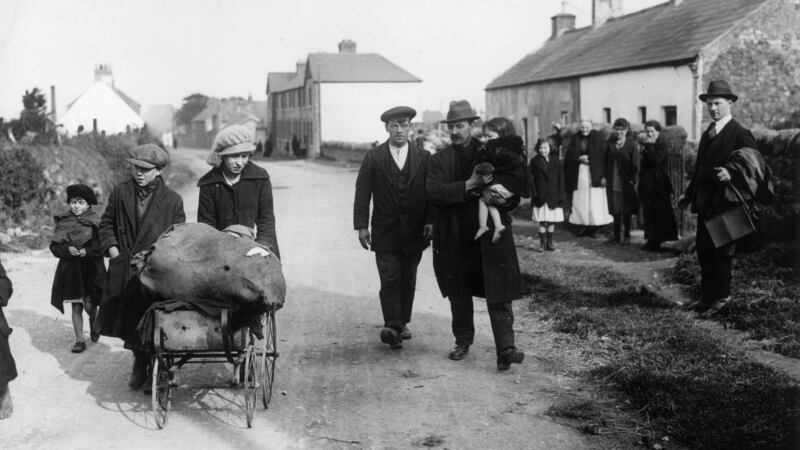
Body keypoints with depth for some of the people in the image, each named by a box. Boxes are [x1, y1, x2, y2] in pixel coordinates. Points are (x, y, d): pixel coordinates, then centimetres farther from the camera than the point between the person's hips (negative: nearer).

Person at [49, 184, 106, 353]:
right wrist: (67, 249, -16)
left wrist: (87, 251, -20)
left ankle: (94, 322, 28)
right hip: (70, 269, 2)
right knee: (76, 306, 4)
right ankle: (79, 340, 13)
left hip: (91, 268, -2)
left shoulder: (96, 221, -2)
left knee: (89, 304, -6)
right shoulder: (63, 222, 4)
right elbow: (54, 246, 2)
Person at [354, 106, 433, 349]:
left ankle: (402, 323, 22)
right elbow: (362, 192, 0)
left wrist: (430, 221, -5)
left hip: (414, 231, 2)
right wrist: (361, 225, -7)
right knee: (390, 279, -8)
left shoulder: (423, 157, 6)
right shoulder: (373, 158, 2)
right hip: (385, 231, -2)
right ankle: (392, 327, -12)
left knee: (408, 281, 9)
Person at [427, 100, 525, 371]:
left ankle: (505, 350, -10)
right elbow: (434, 194, -11)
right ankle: (463, 341, 30)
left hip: (491, 235, -2)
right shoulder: (439, 160, 5)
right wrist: (468, 186, -21)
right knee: (458, 295, 14)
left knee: (499, 295, -9)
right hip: (454, 237, 2)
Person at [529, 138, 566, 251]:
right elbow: (531, 178, 0)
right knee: (542, 222, 0)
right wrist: (534, 193, -9)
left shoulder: (556, 161, 4)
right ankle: (542, 243, 9)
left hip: (553, 196, 1)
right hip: (541, 195, -1)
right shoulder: (534, 161, 1)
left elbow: (560, 179, 4)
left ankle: (550, 242, 16)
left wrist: (561, 194, -2)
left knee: (552, 221, 5)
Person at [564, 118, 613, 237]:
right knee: (580, 202, 2)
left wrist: (603, 175, -15)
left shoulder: (598, 138, -2)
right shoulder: (576, 139, 9)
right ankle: (585, 227, 11)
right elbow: (569, 156, 7)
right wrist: (579, 158, -13)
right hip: (579, 174, 4)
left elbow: (603, 157, -8)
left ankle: (595, 228, 1)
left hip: (594, 174, -3)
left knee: (595, 202, -5)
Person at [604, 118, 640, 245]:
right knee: (615, 210, 8)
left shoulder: (632, 145, -3)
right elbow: (606, 161, 9)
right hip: (613, 182, 3)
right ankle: (617, 235, 17)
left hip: (626, 182, -3)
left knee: (626, 211, 5)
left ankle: (626, 236, 14)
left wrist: (632, 180, -11)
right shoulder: (611, 143, 7)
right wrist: (605, 176, 1)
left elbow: (635, 164, -5)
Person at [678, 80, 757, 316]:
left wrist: (731, 173, -31)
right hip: (704, 203, 8)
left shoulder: (740, 134, -11)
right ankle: (707, 295, 22)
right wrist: (689, 194, 20)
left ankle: (721, 297, 12)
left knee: (720, 251, -1)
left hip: (723, 203, -8)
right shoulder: (707, 133, 15)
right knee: (703, 250, 12)